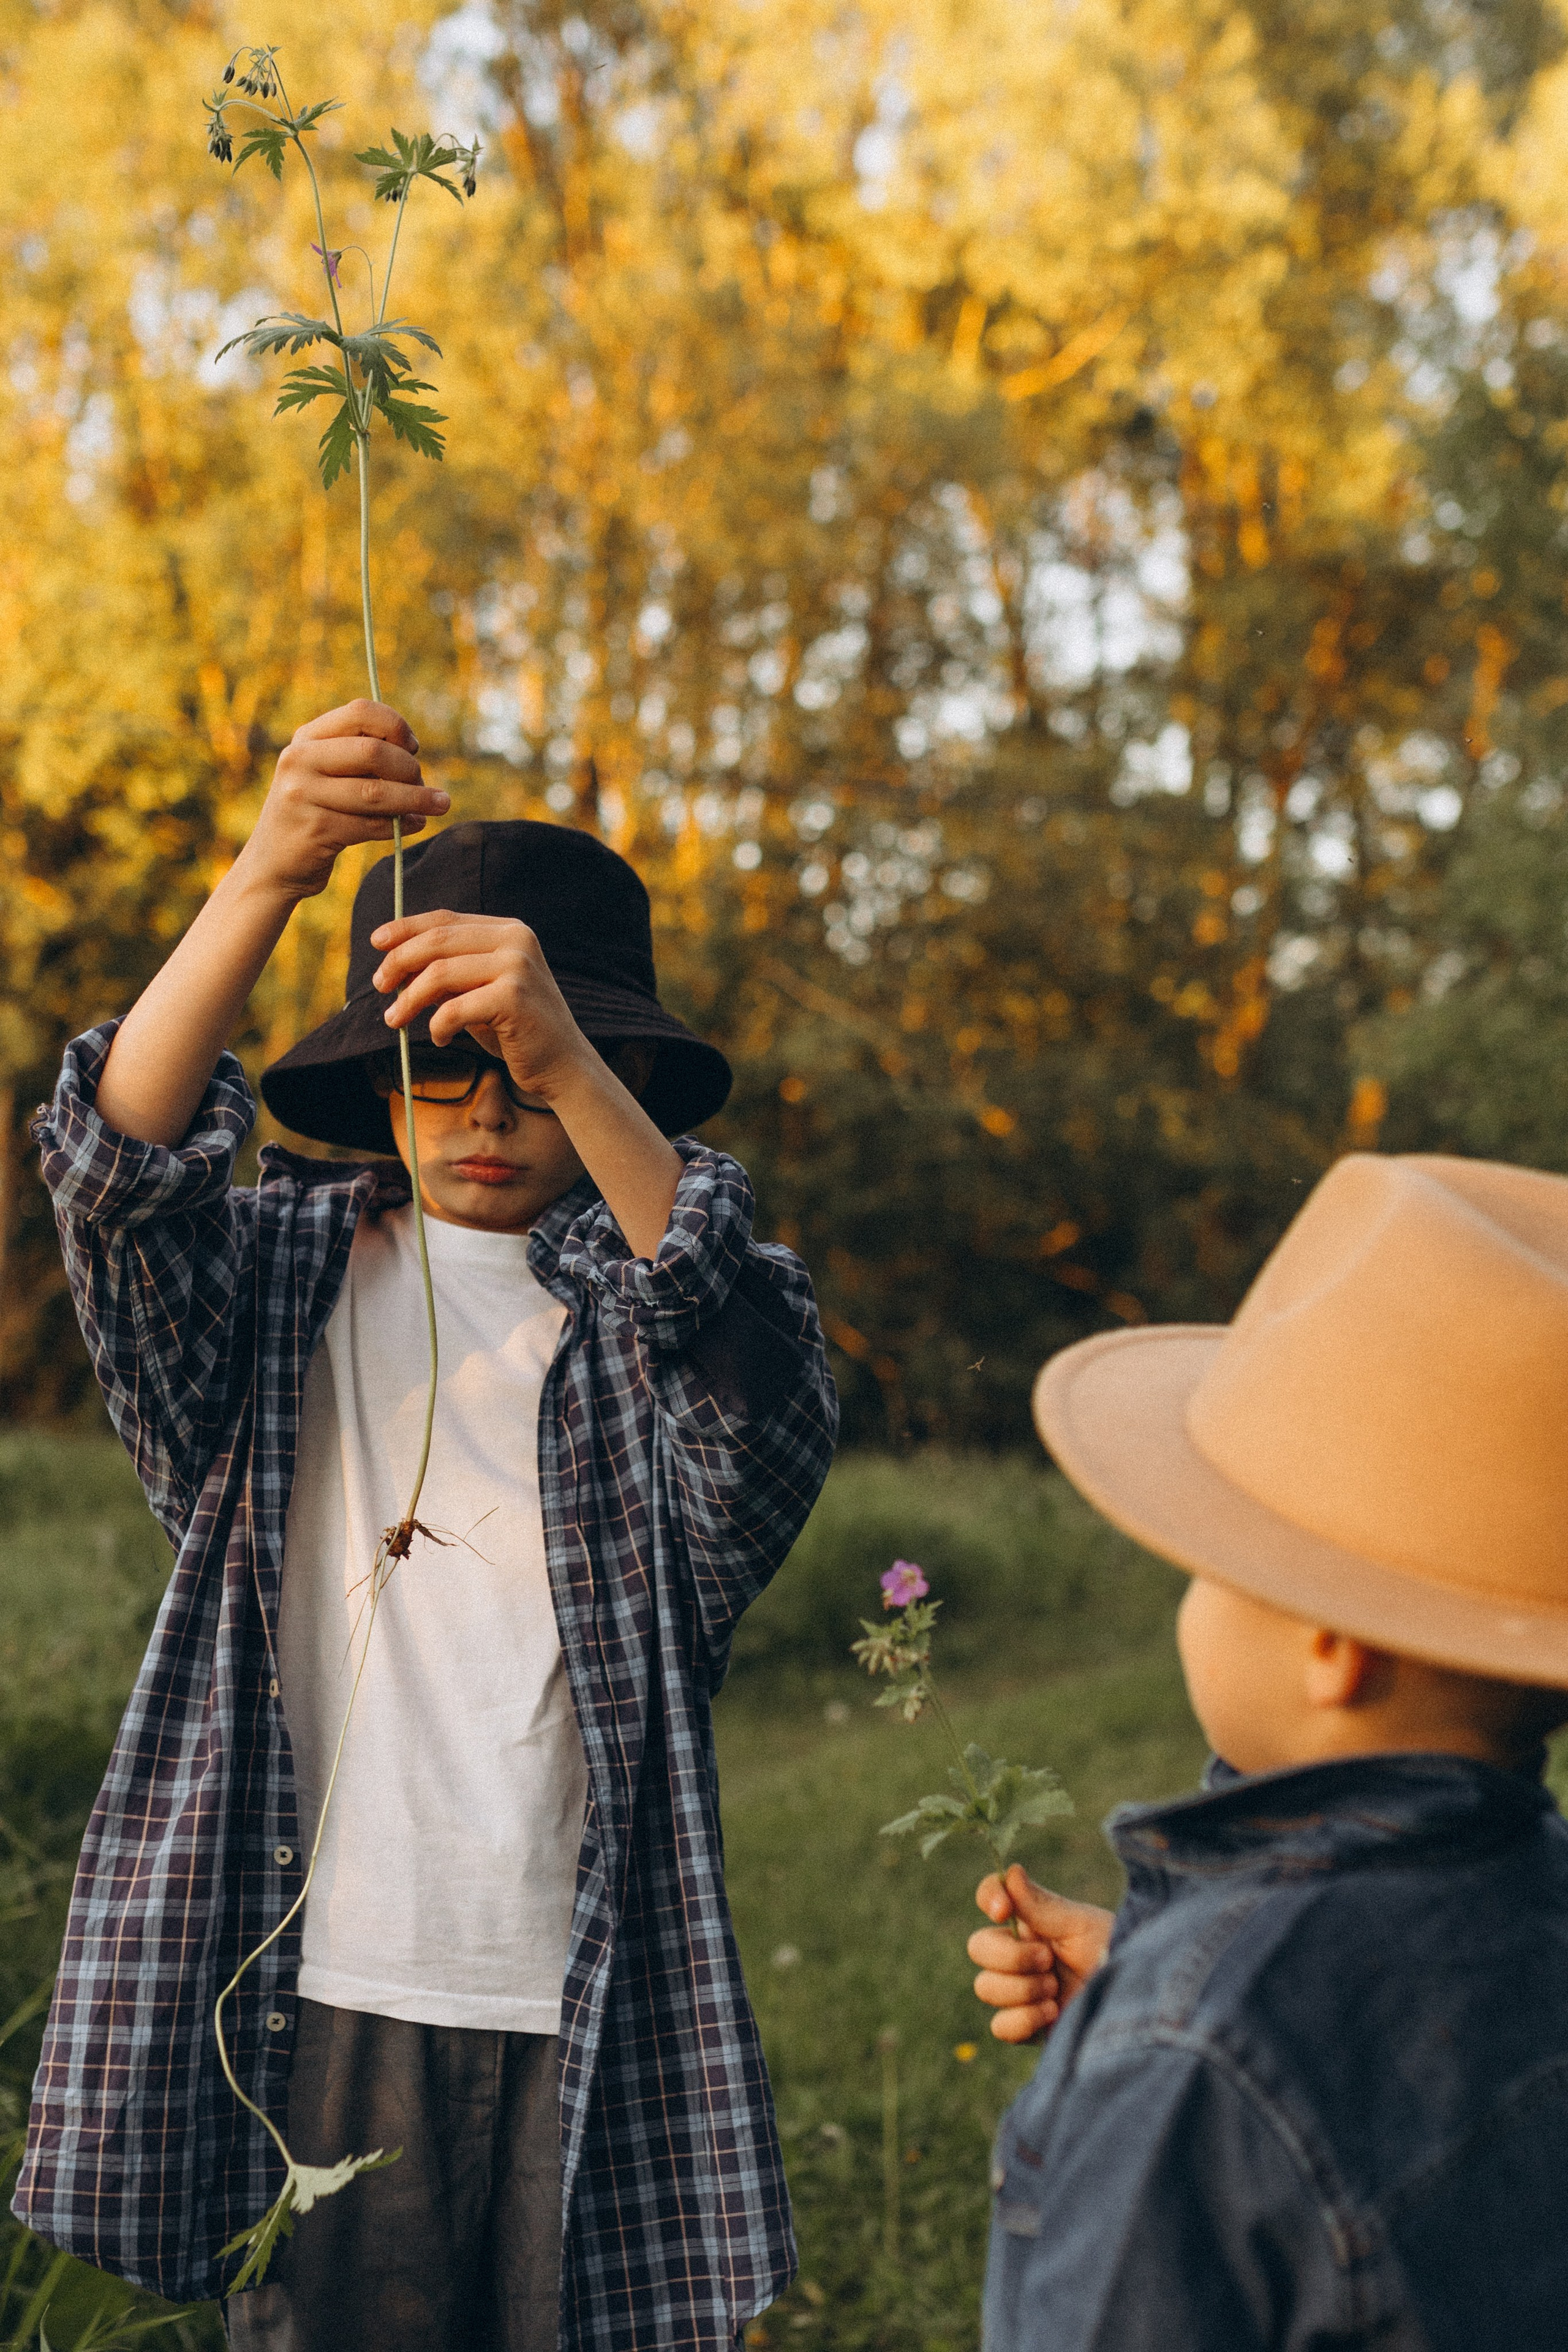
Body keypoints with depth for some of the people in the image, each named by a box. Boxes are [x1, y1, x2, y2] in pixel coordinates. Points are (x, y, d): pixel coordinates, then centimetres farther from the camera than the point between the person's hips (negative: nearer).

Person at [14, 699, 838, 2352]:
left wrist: (564, 1062, -34)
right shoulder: (287, 1278, 7)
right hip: (337, 1996, 0)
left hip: (594, 2024, 0)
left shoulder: (656, 1314, 3)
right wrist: (266, 874, -28)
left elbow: (767, 1406, -20)